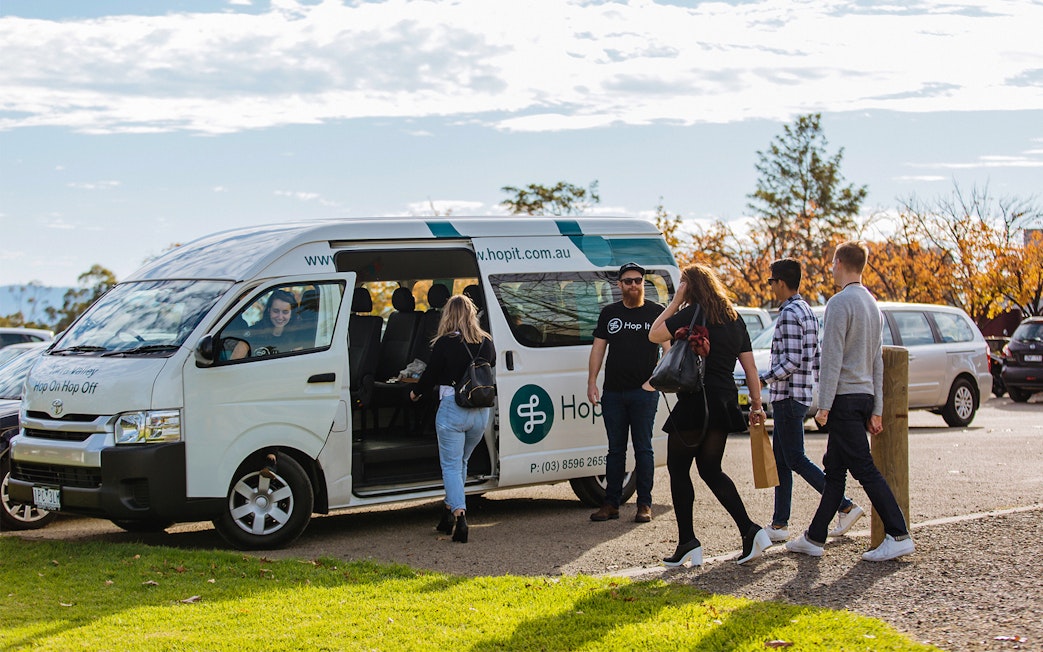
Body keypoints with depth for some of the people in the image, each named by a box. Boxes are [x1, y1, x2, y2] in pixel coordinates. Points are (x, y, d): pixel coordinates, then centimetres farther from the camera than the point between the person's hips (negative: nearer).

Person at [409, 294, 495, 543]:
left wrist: (416, 392, 16)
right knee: (461, 463, 20)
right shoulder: (486, 343, 4)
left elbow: (431, 374, -3)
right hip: (482, 412, 5)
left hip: (452, 409, -5)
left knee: (451, 466, 1)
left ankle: (459, 514, -16)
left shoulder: (445, 343, -10)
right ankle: (449, 511, 25)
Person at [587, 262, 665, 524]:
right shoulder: (609, 313, 12)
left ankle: (644, 504, 5)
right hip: (612, 392, 3)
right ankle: (611, 504, 11)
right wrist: (591, 382, 4)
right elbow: (598, 348, 13)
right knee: (615, 449, 7)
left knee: (643, 448, 0)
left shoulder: (656, 312, 3)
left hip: (644, 392, -3)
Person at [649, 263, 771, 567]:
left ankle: (687, 542, 3)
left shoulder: (693, 313, -10)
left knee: (678, 469, 5)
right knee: (710, 469, 16)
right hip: (725, 403, 7)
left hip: (696, 402, -7)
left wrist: (675, 302, 2)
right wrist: (756, 404, 18)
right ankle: (750, 531, 4)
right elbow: (750, 366, 13)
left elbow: (654, 334, -4)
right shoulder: (734, 318, 12)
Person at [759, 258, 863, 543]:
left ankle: (845, 506, -4)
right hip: (802, 394, 10)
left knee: (796, 460, -5)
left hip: (788, 396, -10)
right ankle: (780, 525, 11)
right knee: (780, 460, 10)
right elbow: (816, 359, 17)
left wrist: (763, 380, -15)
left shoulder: (790, 314, -16)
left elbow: (791, 361, -23)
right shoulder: (807, 311, 15)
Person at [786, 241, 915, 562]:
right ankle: (814, 538, 16)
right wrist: (876, 410, 19)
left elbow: (832, 358, -17)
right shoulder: (872, 304, 16)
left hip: (845, 396, -9)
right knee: (834, 469, 12)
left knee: (864, 469, -8)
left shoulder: (840, 302, -12)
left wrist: (824, 404, -15)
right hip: (865, 395, 9)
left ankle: (898, 536, -11)